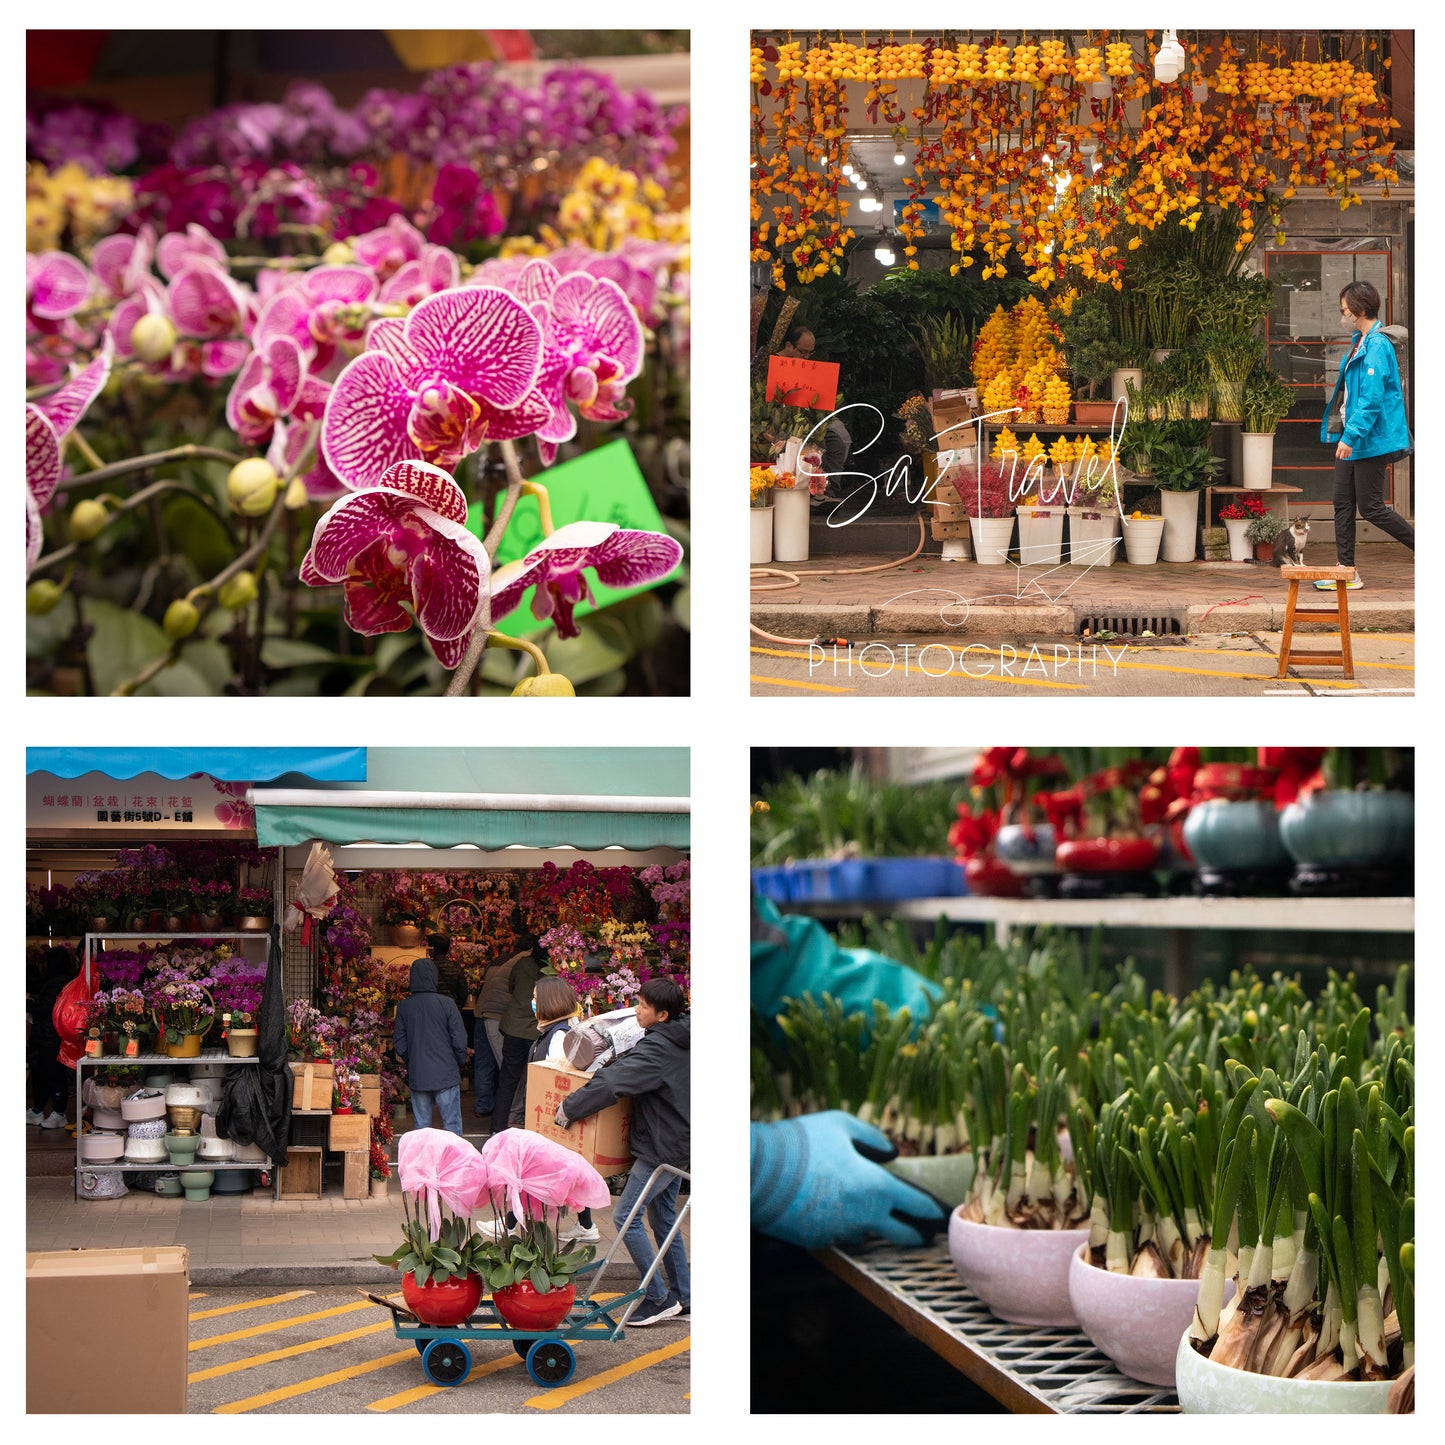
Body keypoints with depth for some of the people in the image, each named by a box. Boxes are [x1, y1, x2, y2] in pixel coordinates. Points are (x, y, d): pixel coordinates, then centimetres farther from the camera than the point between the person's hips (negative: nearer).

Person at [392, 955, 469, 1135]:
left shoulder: (404, 1006, -1)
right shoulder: (446, 1003, -10)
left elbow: (399, 1043, 5)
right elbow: (459, 1039, -7)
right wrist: (461, 1063, 10)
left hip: (417, 1076, 3)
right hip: (446, 1074, -3)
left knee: (421, 1125, 10)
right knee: (452, 1125, 3)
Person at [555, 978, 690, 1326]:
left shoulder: (655, 1049, -22)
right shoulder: (683, 1042, 6)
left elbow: (611, 1084, -29)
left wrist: (569, 1108, -19)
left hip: (661, 1149, -10)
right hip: (679, 1143, 10)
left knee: (626, 1216, -5)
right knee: (663, 1219, 17)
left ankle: (659, 1298, -3)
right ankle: (684, 1299, 20)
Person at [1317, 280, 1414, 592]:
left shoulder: (1377, 346, -18)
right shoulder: (1359, 343, 13)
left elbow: (1371, 398, -25)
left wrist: (1351, 436, -27)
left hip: (1372, 439, -10)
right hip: (1350, 438, 10)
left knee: (1371, 508, -4)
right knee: (1343, 503, 8)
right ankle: (1346, 571, 13)